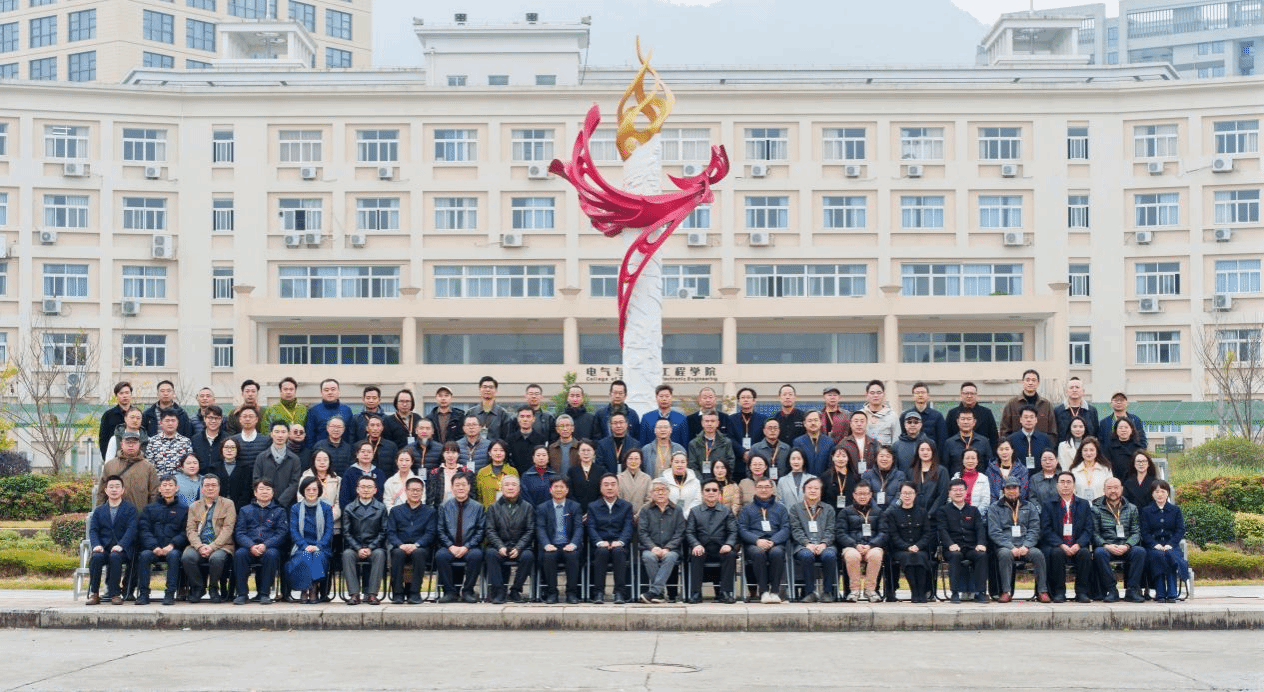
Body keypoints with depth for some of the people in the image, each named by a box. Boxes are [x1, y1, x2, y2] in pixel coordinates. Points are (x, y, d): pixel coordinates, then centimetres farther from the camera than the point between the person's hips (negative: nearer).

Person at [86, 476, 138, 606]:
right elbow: (93, 530, 8)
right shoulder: (99, 510, 21)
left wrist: (121, 545, -20)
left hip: (122, 550, -2)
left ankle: (115, 593, -25)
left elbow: (131, 529, -3)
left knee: (115, 557, -35)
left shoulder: (130, 508, 11)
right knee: (96, 557, -31)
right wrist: (96, 545, -14)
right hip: (103, 548, 2)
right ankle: (93, 593, -22)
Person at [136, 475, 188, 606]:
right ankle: (143, 593, -25)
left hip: (173, 549, -2)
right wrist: (154, 546, -12)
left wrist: (172, 545, -14)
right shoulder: (150, 508, 19)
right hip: (154, 549, 2)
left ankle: (170, 594, -33)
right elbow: (144, 530, 6)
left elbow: (186, 532, 4)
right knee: (144, 555, -31)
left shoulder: (183, 509, 14)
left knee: (173, 555, -35)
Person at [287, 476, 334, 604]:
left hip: (321, 548, 0)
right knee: (304, 558, -34)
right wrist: (305, 546, -15)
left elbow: (329, 531, 3)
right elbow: (294, 531, 2)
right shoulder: (295, 509, 12)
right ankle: (304, 590, -24)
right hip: (301, 547, 0)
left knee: (318, 557, -34)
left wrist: (318, 546, -14)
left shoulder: (326, 508, 11)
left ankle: (314, 591, -25)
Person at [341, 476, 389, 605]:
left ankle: (371, 594, -31)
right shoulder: (349, 508, 10)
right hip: (354, 547, 1)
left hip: (374, 547, 0)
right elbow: (346, 533, 3)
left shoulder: (381, 508, 10)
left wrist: (370, 548, -11)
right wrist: (358, 549, -11)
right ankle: (354, 594, -32)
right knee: (347, 554, -32)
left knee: (379, 554, -33)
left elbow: (383, 532, 3)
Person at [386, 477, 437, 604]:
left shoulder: (430, 511, 14)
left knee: (418, 553, -36)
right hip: (400, 547, 1)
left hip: (420, 547, -1)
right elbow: (390, 533, 6)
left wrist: (416, 545, -16)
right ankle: (397, 593, -28)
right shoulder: (395, 511, 17)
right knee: (398, 553, -34)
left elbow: (431, 534, 2)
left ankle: (414, 593, -31)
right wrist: (401, 545, -14)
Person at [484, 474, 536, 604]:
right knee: (491, 553, -32)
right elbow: (490, 530, 4)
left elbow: (530, 531, 2)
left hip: (520, 546, 0)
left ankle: (515, 591, -17)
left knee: (528, 556, -33)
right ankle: (498, 591, -25)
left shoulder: (527, 507, 11)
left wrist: (518, 548, -14)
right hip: (500, 546, 1)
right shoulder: (493, 507, 13)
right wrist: (500, 547, -14)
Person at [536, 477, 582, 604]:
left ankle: (572, 593, -22)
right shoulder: (542, 508, 11)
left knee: (573, 556, -32)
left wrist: (573, 544, -18)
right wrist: (546, 545, -19)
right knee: (548, 556, -32)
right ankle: (551, 592, -21)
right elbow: (540, 529, 0)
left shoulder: (575, 507, 12)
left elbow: (579, 528, 1)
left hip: (568, 546, 0)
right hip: (551, 546, 0)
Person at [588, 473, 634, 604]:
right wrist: (600, 542, -17)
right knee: (602, 551, -35)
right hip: (600, 546, 0)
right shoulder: (593, 506, 16)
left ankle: (620, 593, -36)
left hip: (619, 545, 0)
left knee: (618, 552, -35)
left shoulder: (626, 506, 15)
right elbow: (591, 528, 3)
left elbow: (628, 527, 2)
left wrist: (620, 542, -18)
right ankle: (598, 592, -34)